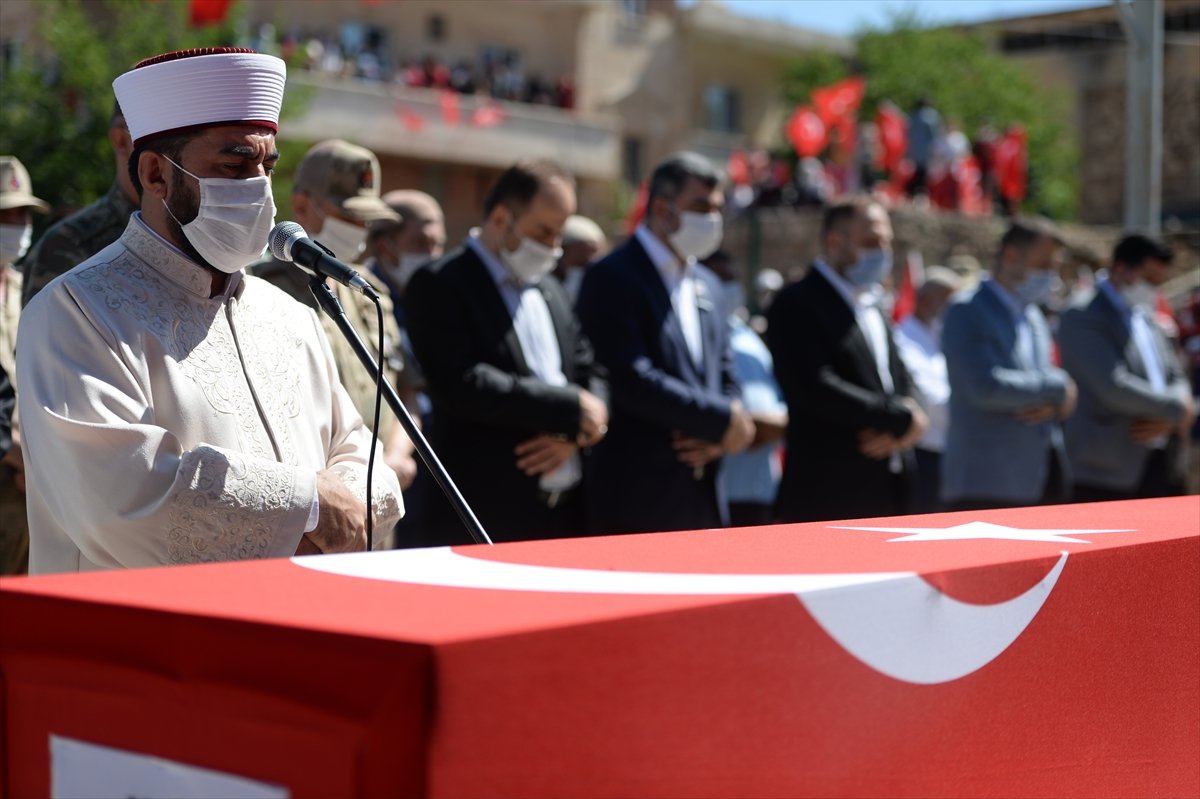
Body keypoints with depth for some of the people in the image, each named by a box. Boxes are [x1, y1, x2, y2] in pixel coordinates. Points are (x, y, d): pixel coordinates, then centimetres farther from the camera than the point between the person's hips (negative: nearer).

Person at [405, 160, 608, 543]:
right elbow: (461, 385, -17)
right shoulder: (440, 284, -5)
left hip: (567, 509, 7)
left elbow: (591, 373, 18)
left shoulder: (550, 289, 19)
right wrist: (570, 408, -13)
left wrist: (577, 432, -5)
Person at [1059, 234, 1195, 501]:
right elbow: (1113, 386, -19)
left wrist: (1166, 420, -5)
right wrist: (1177, 410, -10)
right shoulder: (1082, 319, -9)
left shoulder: (1146, 318, 19)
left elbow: (1177, 377, 18)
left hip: (1161, 468, 8)